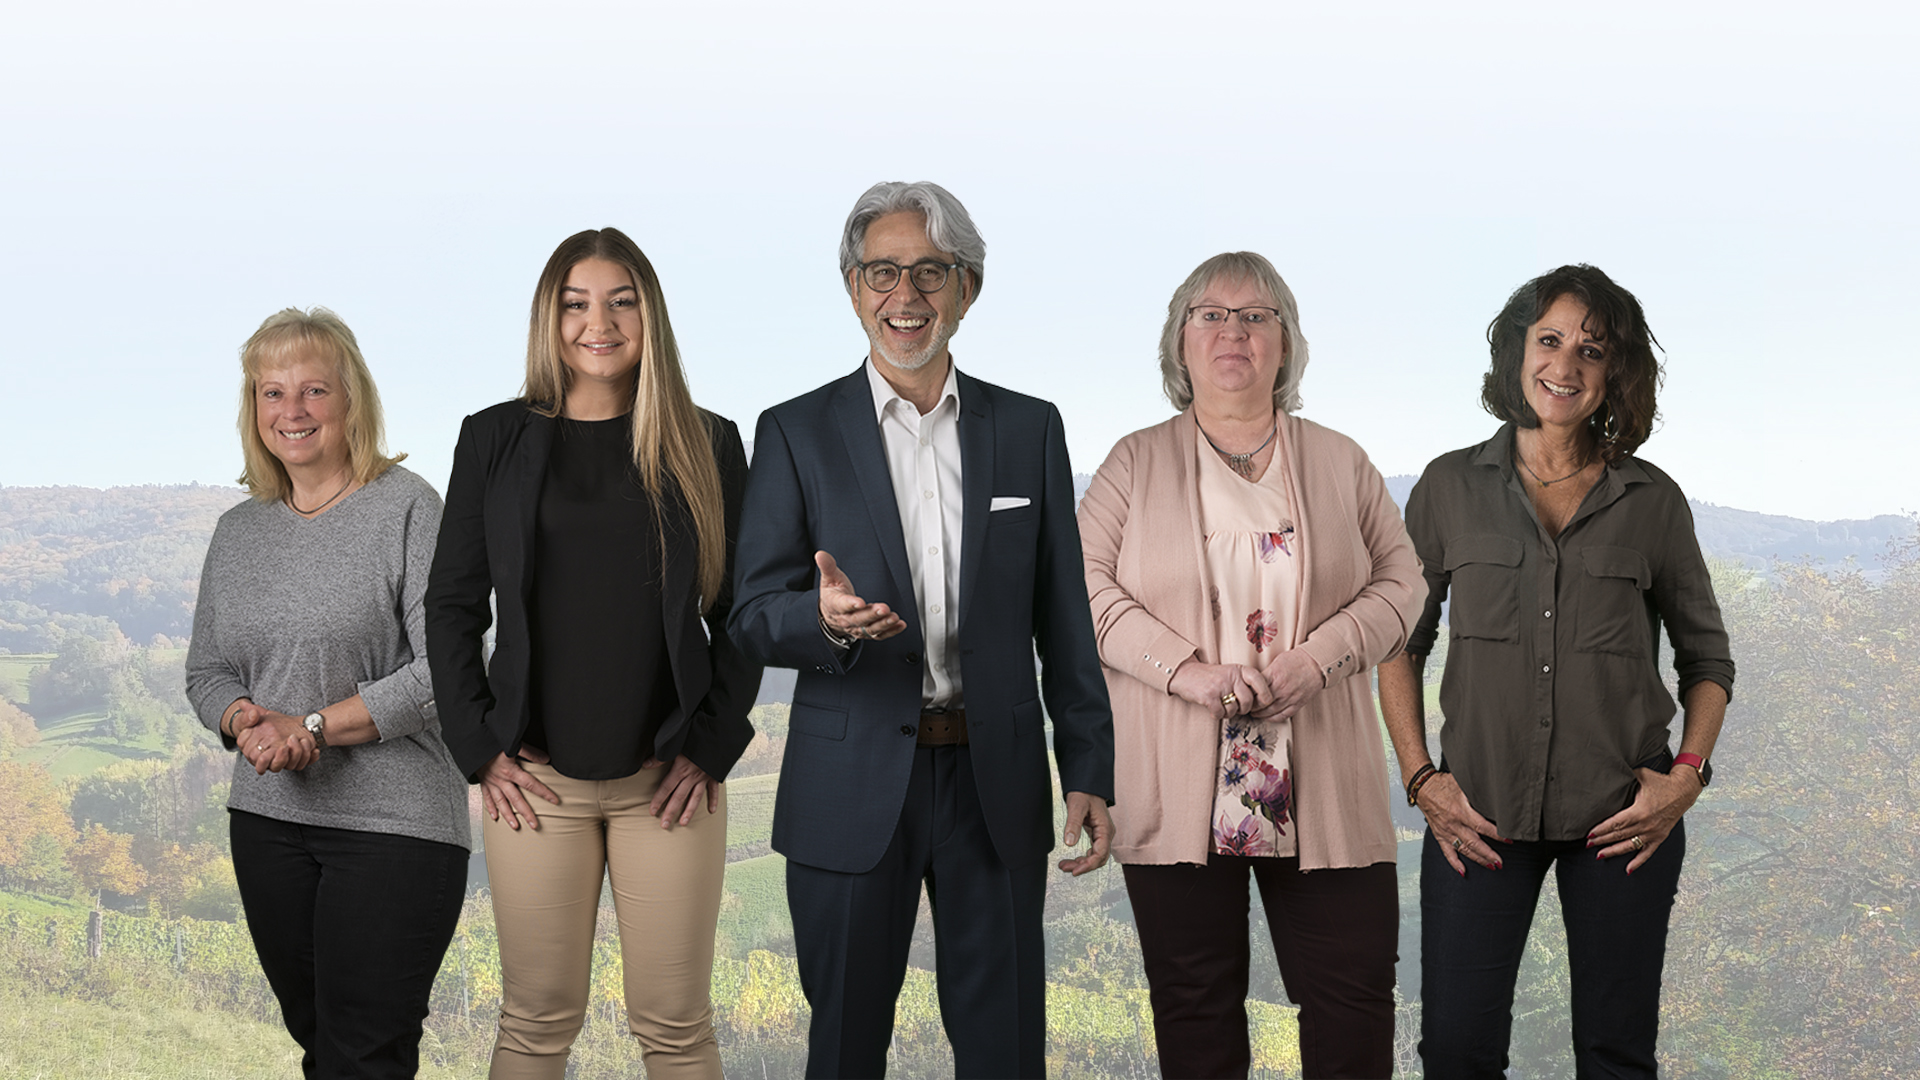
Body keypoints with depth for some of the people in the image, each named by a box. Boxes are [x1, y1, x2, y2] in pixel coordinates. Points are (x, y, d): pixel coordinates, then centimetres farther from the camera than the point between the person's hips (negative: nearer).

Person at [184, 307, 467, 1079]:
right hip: (269, 817, 6)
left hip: (394, 823, -6)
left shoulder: (408, 509, -7)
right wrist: (244, 722, -7)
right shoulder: (238, 531, 12)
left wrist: (315, 727, -15)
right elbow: (206, 670, 16)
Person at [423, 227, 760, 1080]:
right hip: (536, 778, 0)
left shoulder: (707, 445, 5)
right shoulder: (495, 441, 5)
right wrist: (482, 749, -1)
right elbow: (451, 607, 7)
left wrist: (711, 746, -2)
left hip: (669, 781, 0)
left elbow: (741, 612, 7)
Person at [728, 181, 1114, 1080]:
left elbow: (1064, 620, 9)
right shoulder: (796, 434, 3)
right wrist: (824, 618, -24)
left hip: (996, 782, 2)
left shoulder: (1029, 430, 9)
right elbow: (755, 616, -1)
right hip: (853, 790, -1)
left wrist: (1089, 773, 4)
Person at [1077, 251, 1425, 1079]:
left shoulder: (1339, 463, 14)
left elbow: (1400, 583, 8)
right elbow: (1084, 586, -1)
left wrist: (1318, 658, -11)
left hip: (1324, 792, 1)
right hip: (1176, 789, -1)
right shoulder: (1136, 463, 9)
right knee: (1195, 1008, 4)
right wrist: (1188, 671, -15)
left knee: (1354, 999, -2)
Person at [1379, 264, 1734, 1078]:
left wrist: (1689, 774, -2)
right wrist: (1419, 776, -1)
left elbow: (1706, 657, 13)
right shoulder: (1452, 488, 4)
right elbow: (1398, 643, 10)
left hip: (1622, 816, 0)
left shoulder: (1653, 503, 4)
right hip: (1480, 811, 0)